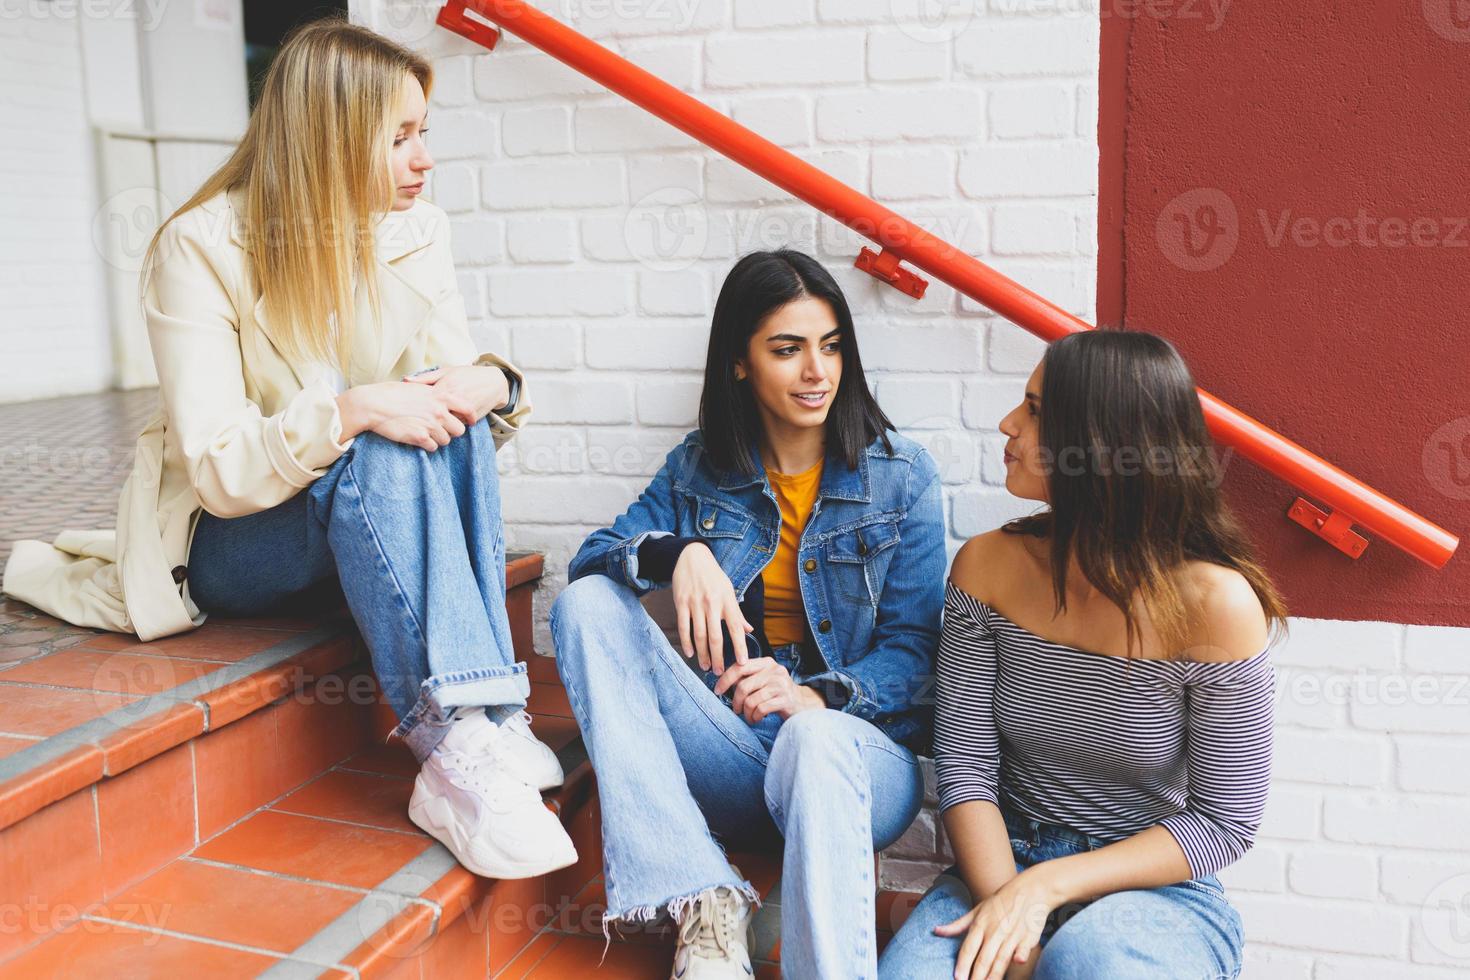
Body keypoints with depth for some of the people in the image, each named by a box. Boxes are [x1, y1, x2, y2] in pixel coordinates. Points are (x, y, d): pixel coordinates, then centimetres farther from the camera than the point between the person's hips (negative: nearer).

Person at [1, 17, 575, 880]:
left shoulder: (418, 233, -2)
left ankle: (491, 720, -32)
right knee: (382, 455, -34)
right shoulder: (202, 248, -16)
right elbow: (218, 470, -21)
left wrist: (493, 383, -25)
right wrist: (351, 410, -38)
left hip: (372, 525, 5)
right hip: (230, 539, -4)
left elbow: (457, 388, 0)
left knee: (446, 417, -27)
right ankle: (456, 750, -44)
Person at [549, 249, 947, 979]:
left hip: (854, 746, -3)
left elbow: (913, 649, -2)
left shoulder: (902, 475, 1)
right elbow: (590, 559, 0)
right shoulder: (699, 467, 8)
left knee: (814, 739, -39)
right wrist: (676, 553, -23)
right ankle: (703, 905, -27)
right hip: (726, 748, 4)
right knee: (587, 603, -18)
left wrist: (818, 695, -24)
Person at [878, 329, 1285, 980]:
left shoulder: (1217, 602, -15)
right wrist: (1002, 899, -20)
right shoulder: (988, 566, -4)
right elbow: (965, 763, -3)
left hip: (1162, 889, -2)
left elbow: (1225, 821, -9)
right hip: (1002, 865, 3)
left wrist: (1045, 885, -18)